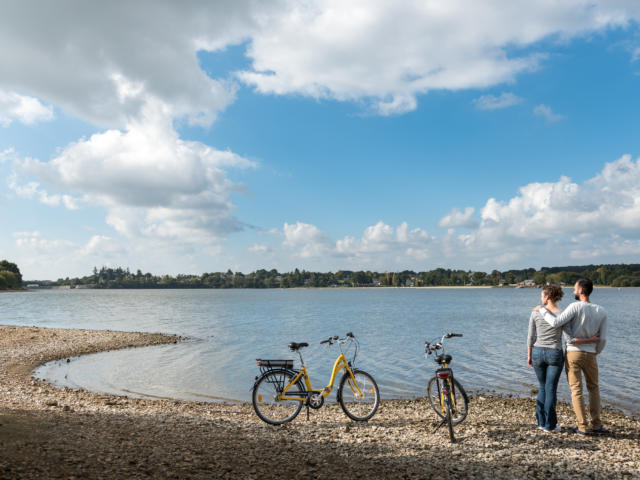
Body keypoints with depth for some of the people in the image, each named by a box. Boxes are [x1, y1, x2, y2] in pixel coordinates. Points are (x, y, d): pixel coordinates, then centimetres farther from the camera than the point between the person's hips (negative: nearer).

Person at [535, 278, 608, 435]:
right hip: (590, 355, 3)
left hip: (573, 353, -3)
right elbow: (602, 339, 0)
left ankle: (583, 427, 2)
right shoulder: (602, 312, -1)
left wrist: (542, 310, -9)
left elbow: (555, 322, -24)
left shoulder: (575, 307, -16)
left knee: (576, 390, 3)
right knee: (593, 388, 19)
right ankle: (596, 425, 16)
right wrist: (596, 352, 17)